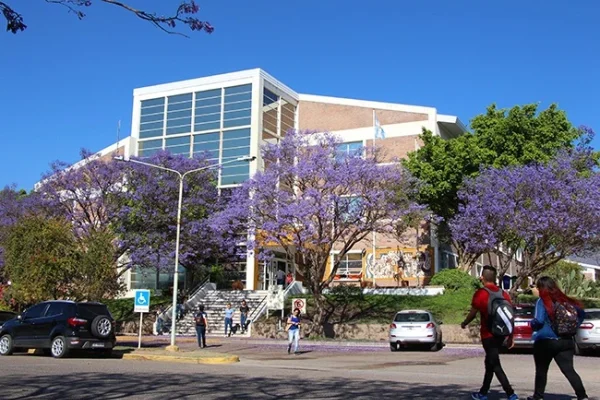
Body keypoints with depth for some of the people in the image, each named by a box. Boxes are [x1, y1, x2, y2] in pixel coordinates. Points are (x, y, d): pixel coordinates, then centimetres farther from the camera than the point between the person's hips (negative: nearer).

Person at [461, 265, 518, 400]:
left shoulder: (480, 293, -11)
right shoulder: (504, 294, 5)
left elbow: (473, 313, -6)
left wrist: (464, 324, 14)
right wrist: (510, 337, 13)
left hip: (488, 335, -6)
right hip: (500, 334, 7)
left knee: (495, 365, -4)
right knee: (490, 363, 18)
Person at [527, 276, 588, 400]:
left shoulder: (542, 302, -11)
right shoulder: (564, 300, 6)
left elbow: (539, 320, -21)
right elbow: (581, 312, 11)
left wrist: (532, 323, 1)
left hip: (545, 341, -4)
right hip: (565, 340, 4)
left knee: (541, 370, 11)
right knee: (569, 370, 4)